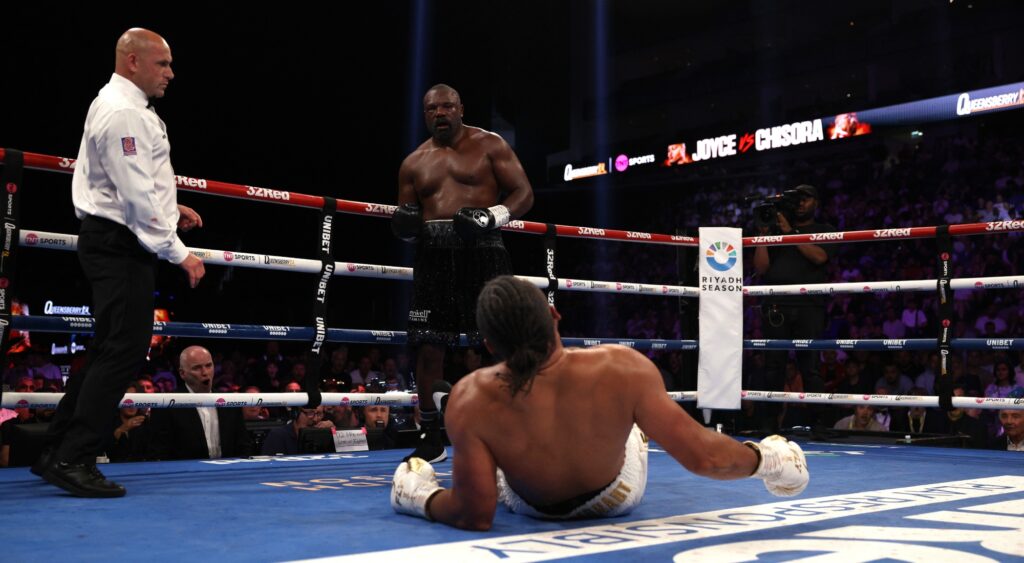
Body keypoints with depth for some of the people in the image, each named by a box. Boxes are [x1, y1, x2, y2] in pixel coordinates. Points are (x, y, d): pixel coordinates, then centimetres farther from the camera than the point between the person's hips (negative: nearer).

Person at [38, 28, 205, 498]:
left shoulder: (118, 106, 20)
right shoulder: (124, 113, -15)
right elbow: (138, 196, -21)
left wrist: (168, 210, 18)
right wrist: (177, 252, -20)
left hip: (112, 242, 11)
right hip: (119, 245, -11)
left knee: (110, 350, 14)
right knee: (123, 351, -9)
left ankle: (58, 453, 20)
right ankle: (74, 460, -5)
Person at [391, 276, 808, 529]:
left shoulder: (470, 401, -38)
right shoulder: (623, 368, -39)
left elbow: (475, 515, -29)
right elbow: (703, 456, -33)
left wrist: (420, 498, -10)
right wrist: (766, 458, -13)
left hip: (531, 506, 0)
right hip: (619, 497, 0)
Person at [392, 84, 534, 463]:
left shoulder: (489, 146, 5)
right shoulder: (413, 163, 16)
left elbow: (524, 194, 1)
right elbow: (405, 220, 21)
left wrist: (493, 215, -17)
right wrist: (405, 225, -3)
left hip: (481, 252, -4)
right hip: (434, 258, 4)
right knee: (427, 347, 2)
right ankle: (431, 438, 15)